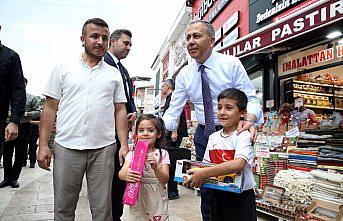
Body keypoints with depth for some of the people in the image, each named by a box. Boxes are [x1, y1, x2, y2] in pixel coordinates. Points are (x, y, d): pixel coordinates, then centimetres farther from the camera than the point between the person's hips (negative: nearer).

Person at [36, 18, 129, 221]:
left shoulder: (114, 73, 10)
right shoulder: (63, 68, 6)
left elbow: (120, 111, 8)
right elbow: (50, 108, 5)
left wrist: (124, 145, 0)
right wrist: (43, 145, -1)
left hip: (104, 148, 1)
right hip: (67, 147, 0)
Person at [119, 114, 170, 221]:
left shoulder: (162, 154, -3)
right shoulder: (132, 153, 1)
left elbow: (165, 179, -11)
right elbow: (121, 174, -12)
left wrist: (155, 168, -30)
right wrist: (126, 175, -36)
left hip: (156, 199, -1)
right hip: (137, 198, 1)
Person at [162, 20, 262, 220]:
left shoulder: (231, 64, -9)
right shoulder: (184, 74, 0)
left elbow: (251, 98, -10)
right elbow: (173, 111, -1)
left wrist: (250, 119, -31)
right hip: (203, 135, 3)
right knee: (206, 189, 11)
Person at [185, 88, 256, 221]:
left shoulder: (243, 136, -15)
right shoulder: (213, 137, 3)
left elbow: (239, 164, -31)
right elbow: (207, 164, 8)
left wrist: (204, 173, -34)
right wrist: (197, 175, -13)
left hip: (241, 196, -5)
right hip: (218, 195, 5)